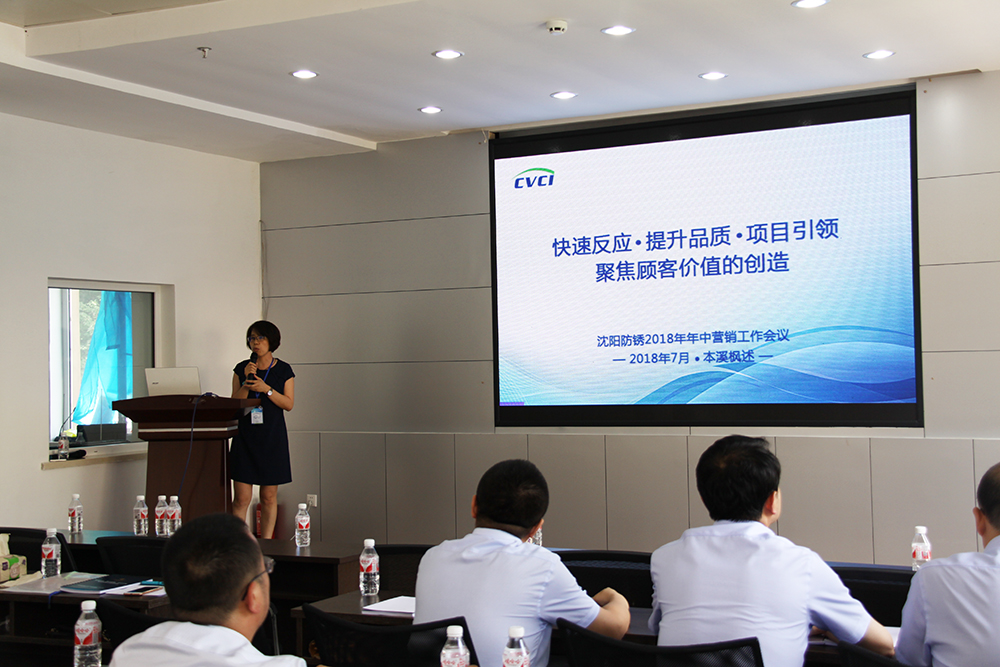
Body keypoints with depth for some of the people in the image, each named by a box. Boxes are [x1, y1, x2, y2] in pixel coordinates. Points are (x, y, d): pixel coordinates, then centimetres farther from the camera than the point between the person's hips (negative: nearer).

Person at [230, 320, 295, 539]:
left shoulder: (283, 370, 6)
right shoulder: (241, 369, 8)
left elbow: (289, 404, -1)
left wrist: (267, 389, -13)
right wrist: (247, 381, -11)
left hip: (272, 438, 0)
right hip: (245, 437, 0)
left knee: (269, 497, 3)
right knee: (241, 498, -6)